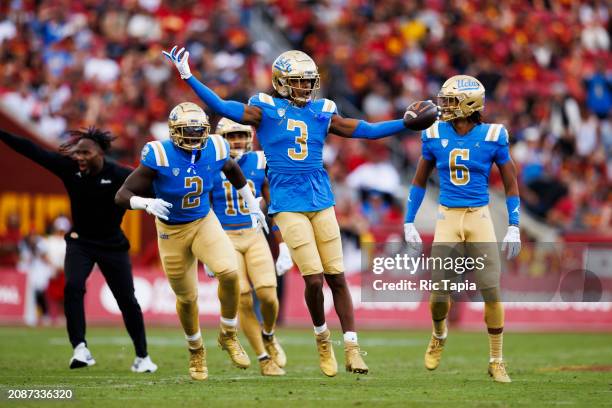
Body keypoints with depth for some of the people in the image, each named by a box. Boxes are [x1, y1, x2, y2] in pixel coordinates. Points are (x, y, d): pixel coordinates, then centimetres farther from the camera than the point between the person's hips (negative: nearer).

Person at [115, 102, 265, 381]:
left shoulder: (214, 150, -13)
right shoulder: (160, 157, -24)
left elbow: (233, 172, 12)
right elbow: (122, 196, -24)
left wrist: (253, 207, 18)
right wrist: (148, 204, -45)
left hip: (204, 223, 2)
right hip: (171, 231, -2)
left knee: (229, 273, -24)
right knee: (187, 298, 10)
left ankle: (228, 336, 0)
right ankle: (196, 352, 39)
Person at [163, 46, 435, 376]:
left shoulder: (322, 112, 9)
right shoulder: (266, 109, 0)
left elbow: (366, 130, 13)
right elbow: (222, 107, -8)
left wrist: (406, 123, 8)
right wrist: (187, 77, -16)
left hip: (322, 203, 3)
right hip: (288, 206, -3)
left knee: (337, 277, 1)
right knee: (314, 279, -9)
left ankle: (351, 349, 5)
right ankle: (321, 336, 17)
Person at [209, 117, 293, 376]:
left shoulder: (260, 163, 4)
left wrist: (283, 247, 5)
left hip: (255, 236, 1)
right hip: (225, 239, -1)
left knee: (268, 295, -13)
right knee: (243, 301, -9)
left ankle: (268, 336, 19)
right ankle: (264, 359, 2)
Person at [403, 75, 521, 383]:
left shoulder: (491, 137, -6)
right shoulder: (435, 136, 0)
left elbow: (510, 184, 3)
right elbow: (419, 182, 12)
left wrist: (514, 228, -3)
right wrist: (409, 223, 9)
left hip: (479, 218, -1)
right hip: (447, 218, 1)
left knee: (491, 291, -5)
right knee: (439, 292, -5)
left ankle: (496, 361, 9)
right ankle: (439, 336, 29)